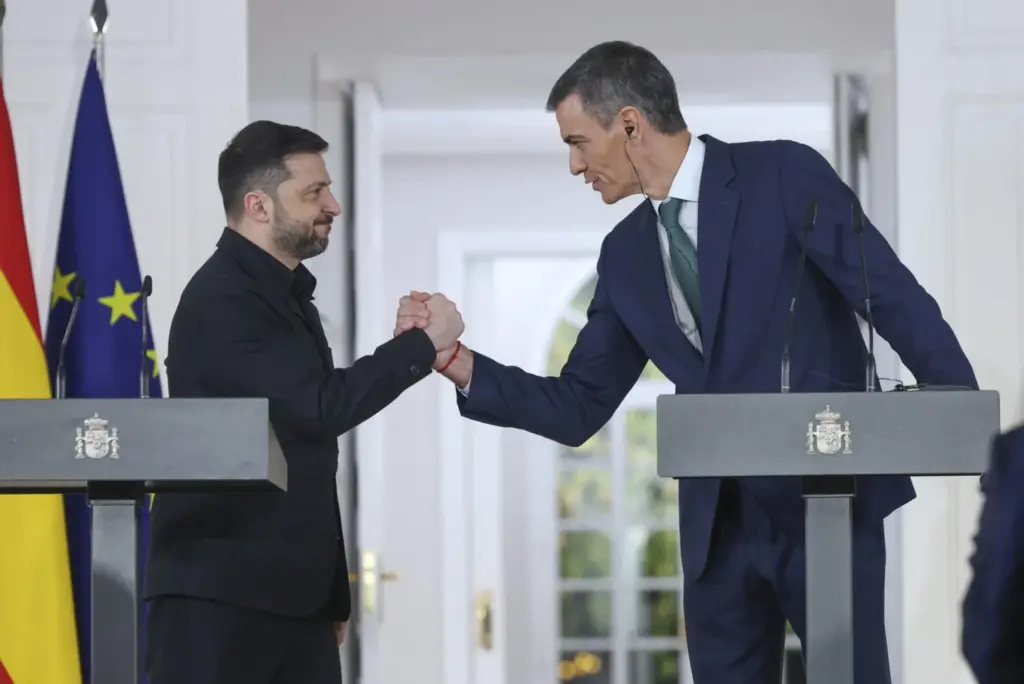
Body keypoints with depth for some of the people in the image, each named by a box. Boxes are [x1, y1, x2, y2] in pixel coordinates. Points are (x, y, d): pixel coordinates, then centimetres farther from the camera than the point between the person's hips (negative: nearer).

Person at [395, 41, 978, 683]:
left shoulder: (783, 175, -6)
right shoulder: (627, 254, 10)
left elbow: (897, 299, -9)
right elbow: (578, 410, 11)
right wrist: (455, 360, 0)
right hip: (719, 523, 5)